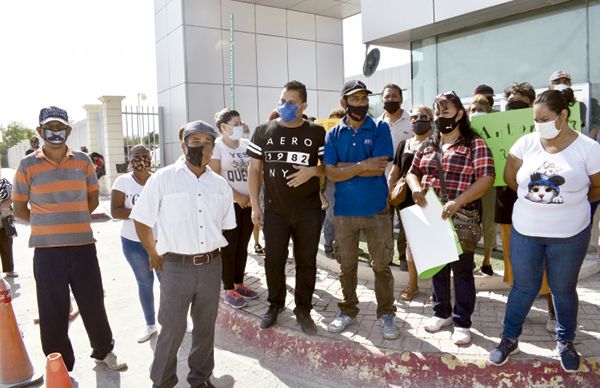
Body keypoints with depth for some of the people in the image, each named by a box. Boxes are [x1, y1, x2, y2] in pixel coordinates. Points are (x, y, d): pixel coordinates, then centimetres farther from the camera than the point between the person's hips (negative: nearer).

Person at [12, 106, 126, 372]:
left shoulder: (83, 161, 3)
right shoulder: (28, 165, -2)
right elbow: (19, 209, 5)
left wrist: (71, 220, 7)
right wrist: (47, 224, 5)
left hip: (83, 246, 2)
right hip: (47, 250, -1)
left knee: (93, 304, 13)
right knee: (53, 312, 8)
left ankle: (103, 352, 33)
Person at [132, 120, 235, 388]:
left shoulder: (221, 185, 4)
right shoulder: (162, 179, -7)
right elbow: (142, 220, 0)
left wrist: (210, 253, 12)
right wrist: (154, 255, 6)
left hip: (211, 266, 4)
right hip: (176, 267, -3)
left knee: (205, 327, 15)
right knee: (172, 329, 5)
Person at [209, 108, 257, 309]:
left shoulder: (246, 144, 8)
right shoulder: (216, 146, -8)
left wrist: (253, 195, -4)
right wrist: (237, 197, -14)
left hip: (249, 203, 5)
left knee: (243, 246, 13)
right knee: (229, 247, 1)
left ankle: (239, 284, 26)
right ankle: (229, 290, 11)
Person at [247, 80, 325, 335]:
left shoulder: (317, 133, 1)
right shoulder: (263, 131, 3)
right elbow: (254, 170, 6)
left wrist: (312, 171, -16)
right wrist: (255, 206, 1)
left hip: (308, 212, 0)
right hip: (274, 211, 1)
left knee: (306, 262, 8)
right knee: (273, 260, 9)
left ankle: (303, 309, 25)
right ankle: (275, 304, 31)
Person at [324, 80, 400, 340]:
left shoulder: (380, 129, -1)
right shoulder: (333, 135, 3)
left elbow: (379, 168, -14)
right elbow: (331, 174, -7)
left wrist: (345, 166, -10)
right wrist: (363, 165, -16)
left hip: (377, 209, -2)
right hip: (344, 210, 2)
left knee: (381, 265, 6)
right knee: (347, 265, 14)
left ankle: (386, 313, 23)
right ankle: (348, 310, 30)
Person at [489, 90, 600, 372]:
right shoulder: (526, 143, -3)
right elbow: (509, 177, 6)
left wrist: (570, 200, 4)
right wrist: (534, 196, 5)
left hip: (569, 235, -1)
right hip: (525, 231, 1)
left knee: (564, 289, 15)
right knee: (524, 287, 12)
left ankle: (565, 342, 37)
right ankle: (509, 338, 29)